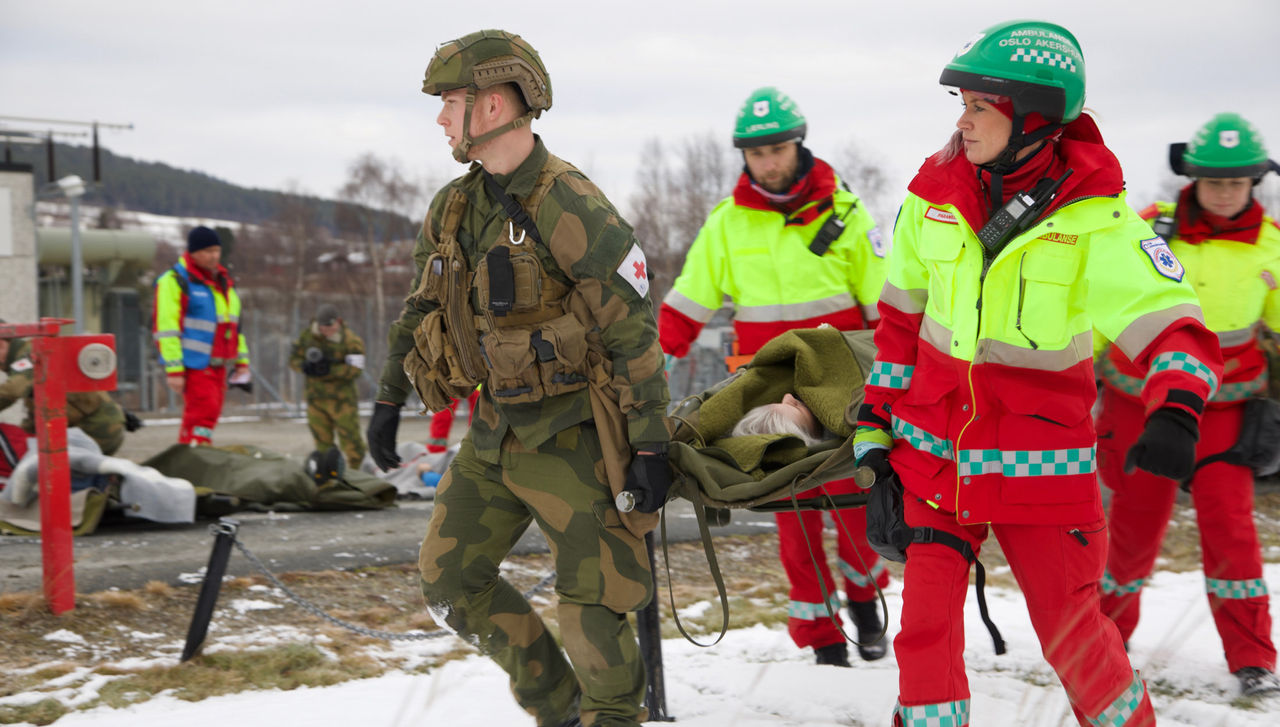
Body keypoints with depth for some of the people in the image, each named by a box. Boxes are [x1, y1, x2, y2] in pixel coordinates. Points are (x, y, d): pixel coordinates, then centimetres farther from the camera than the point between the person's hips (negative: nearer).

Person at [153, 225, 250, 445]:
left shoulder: (224, 283, 19)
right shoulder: (174, 281, -7)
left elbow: (234, 324, 26)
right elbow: (166, 328, -13)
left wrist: (242, 361, 20)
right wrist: (174, 369, -18)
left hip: (218, 365, 8)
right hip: (194, 363, -8)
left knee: (210, 415, 8)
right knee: (204, 412, -17)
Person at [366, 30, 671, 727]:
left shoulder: (570, 209, -19)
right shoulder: (455, 206, 5)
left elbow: (633, 332, -18)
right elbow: (419, 309, 18)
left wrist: (649, 447, -18)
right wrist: (389, 399, 17)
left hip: (569, 435, -8)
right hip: (496, 429, 8)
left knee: (591, 600, -2)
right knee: (449, 577, 10)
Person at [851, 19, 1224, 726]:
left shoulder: (1093, 218, -15)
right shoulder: (936, 193, -3)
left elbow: (1174, 326, -18)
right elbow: (901, 315, 9)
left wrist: (1174, 414, -37)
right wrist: (875, 423, 9)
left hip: (1038, 457, -3)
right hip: (935, 449, 3)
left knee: (1068, 627, 2)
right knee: (926, 623, 1)